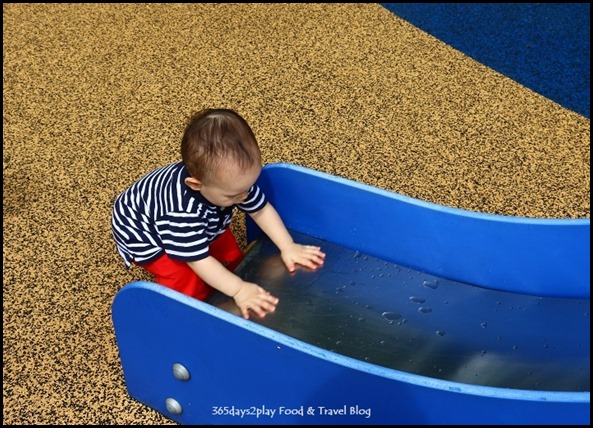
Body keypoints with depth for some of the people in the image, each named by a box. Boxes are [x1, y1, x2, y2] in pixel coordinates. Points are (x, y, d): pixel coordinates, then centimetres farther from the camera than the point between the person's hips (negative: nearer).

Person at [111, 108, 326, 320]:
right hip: (143, 232, -7)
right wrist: (239, 290, -35)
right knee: (191, 285, -21)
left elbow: (262, 211, -12)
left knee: (231, 257, -1)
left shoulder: (233, 176, -27)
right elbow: (199, 259, -36)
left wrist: (288, 247, -17)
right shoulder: (183, 210, -47)